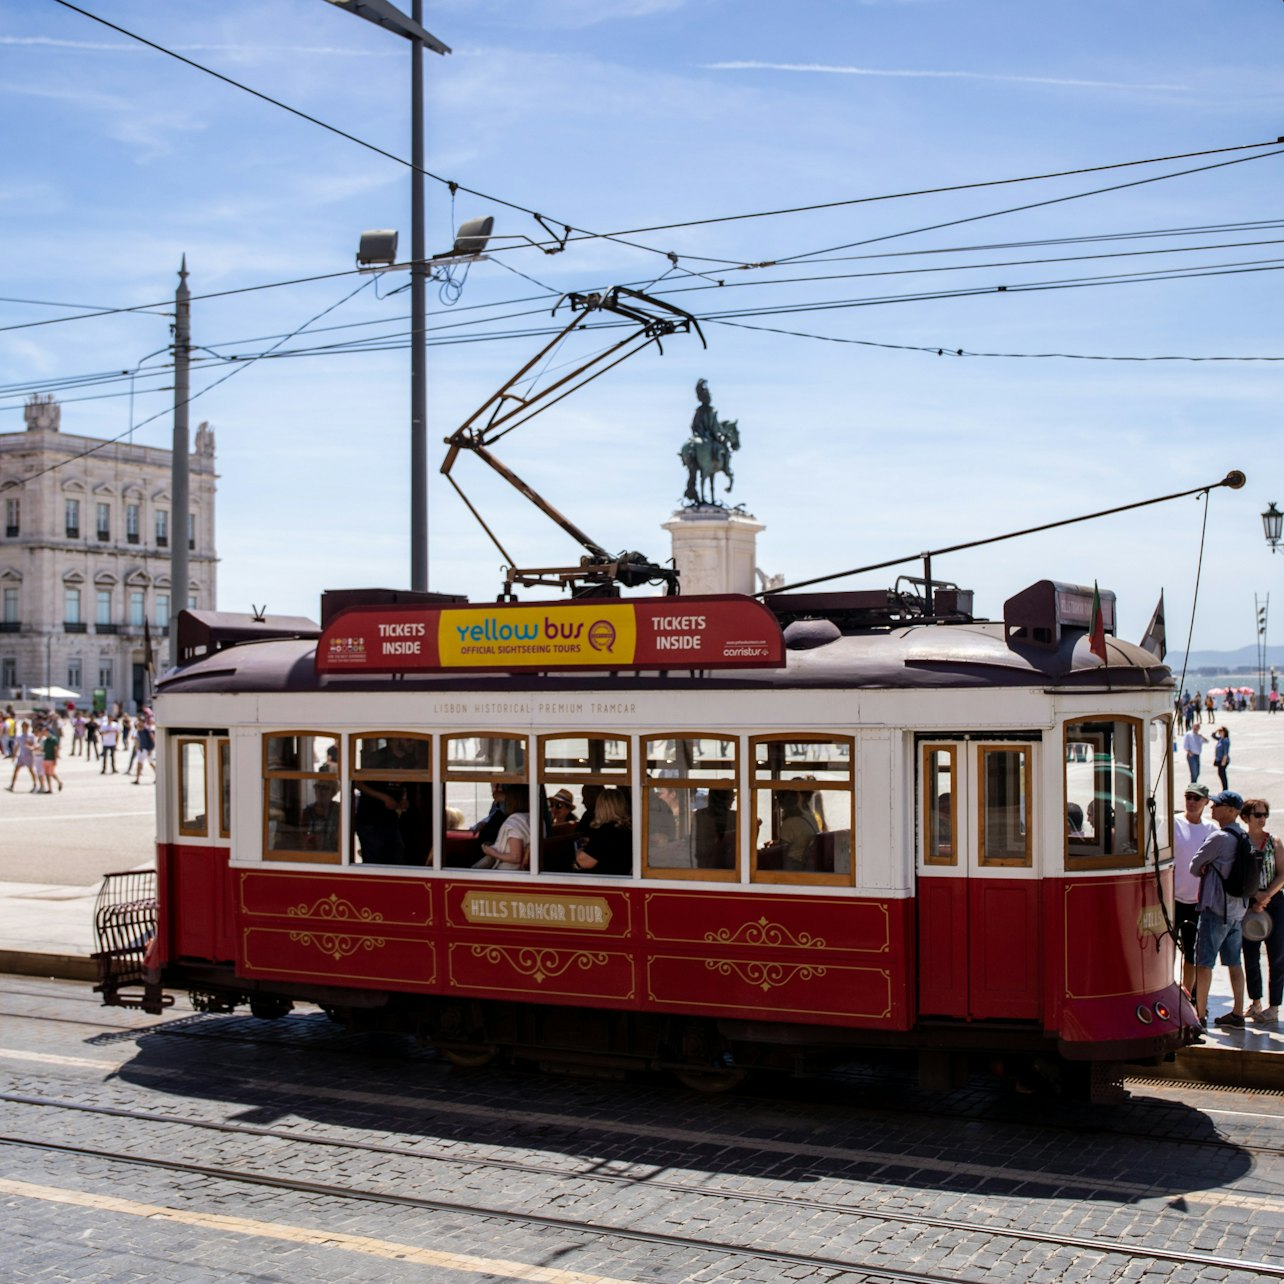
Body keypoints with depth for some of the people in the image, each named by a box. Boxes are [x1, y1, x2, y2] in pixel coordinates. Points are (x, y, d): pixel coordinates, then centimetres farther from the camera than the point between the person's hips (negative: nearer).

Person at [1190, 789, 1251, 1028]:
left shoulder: (1219, 838, -17)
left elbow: (1194, 867, -8)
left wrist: (1206, 871, 10)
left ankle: (1200, 1015, -2)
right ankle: (1237, 1014, 16)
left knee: (1204, 962, -3)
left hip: (1216, 908, -8)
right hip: (1238, 909, 8)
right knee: (1234, 962, 12)